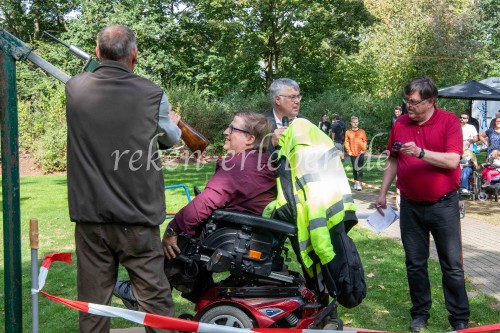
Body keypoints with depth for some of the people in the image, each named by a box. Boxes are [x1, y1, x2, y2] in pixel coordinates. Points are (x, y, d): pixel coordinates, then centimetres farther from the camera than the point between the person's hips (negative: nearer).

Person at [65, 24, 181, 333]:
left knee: (93, 304, 11)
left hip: (90, 215, 3)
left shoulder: (75, 88, -2)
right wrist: (174, 123, 33)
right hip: (137, 216, -3)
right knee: (155, 299, 6)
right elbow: (172, 139, 11)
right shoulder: (152, 94, -8)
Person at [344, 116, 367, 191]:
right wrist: (348, 150, -6)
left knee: (360, 168, -11)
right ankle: (356, 182, 23)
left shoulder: (362, 131, 5)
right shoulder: (348, 132, 4)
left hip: (360, 153, -1)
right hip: (352, 153, 1)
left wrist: (363, 149, -5)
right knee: (354, 168, 10)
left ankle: (359, 183, -14)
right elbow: (346, 142, 3)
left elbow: (365, 141, 6)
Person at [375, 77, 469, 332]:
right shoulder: (400, 124, 3)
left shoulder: (448, 121, -9)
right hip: (410, 206, 4)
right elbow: (392, 161, 11)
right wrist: (382, 194, 10)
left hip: (443, 204, -3)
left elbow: (452, 161, -19)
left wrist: (420, 152, -29)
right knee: (415, 264, 11)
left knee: (452, 265, 5)